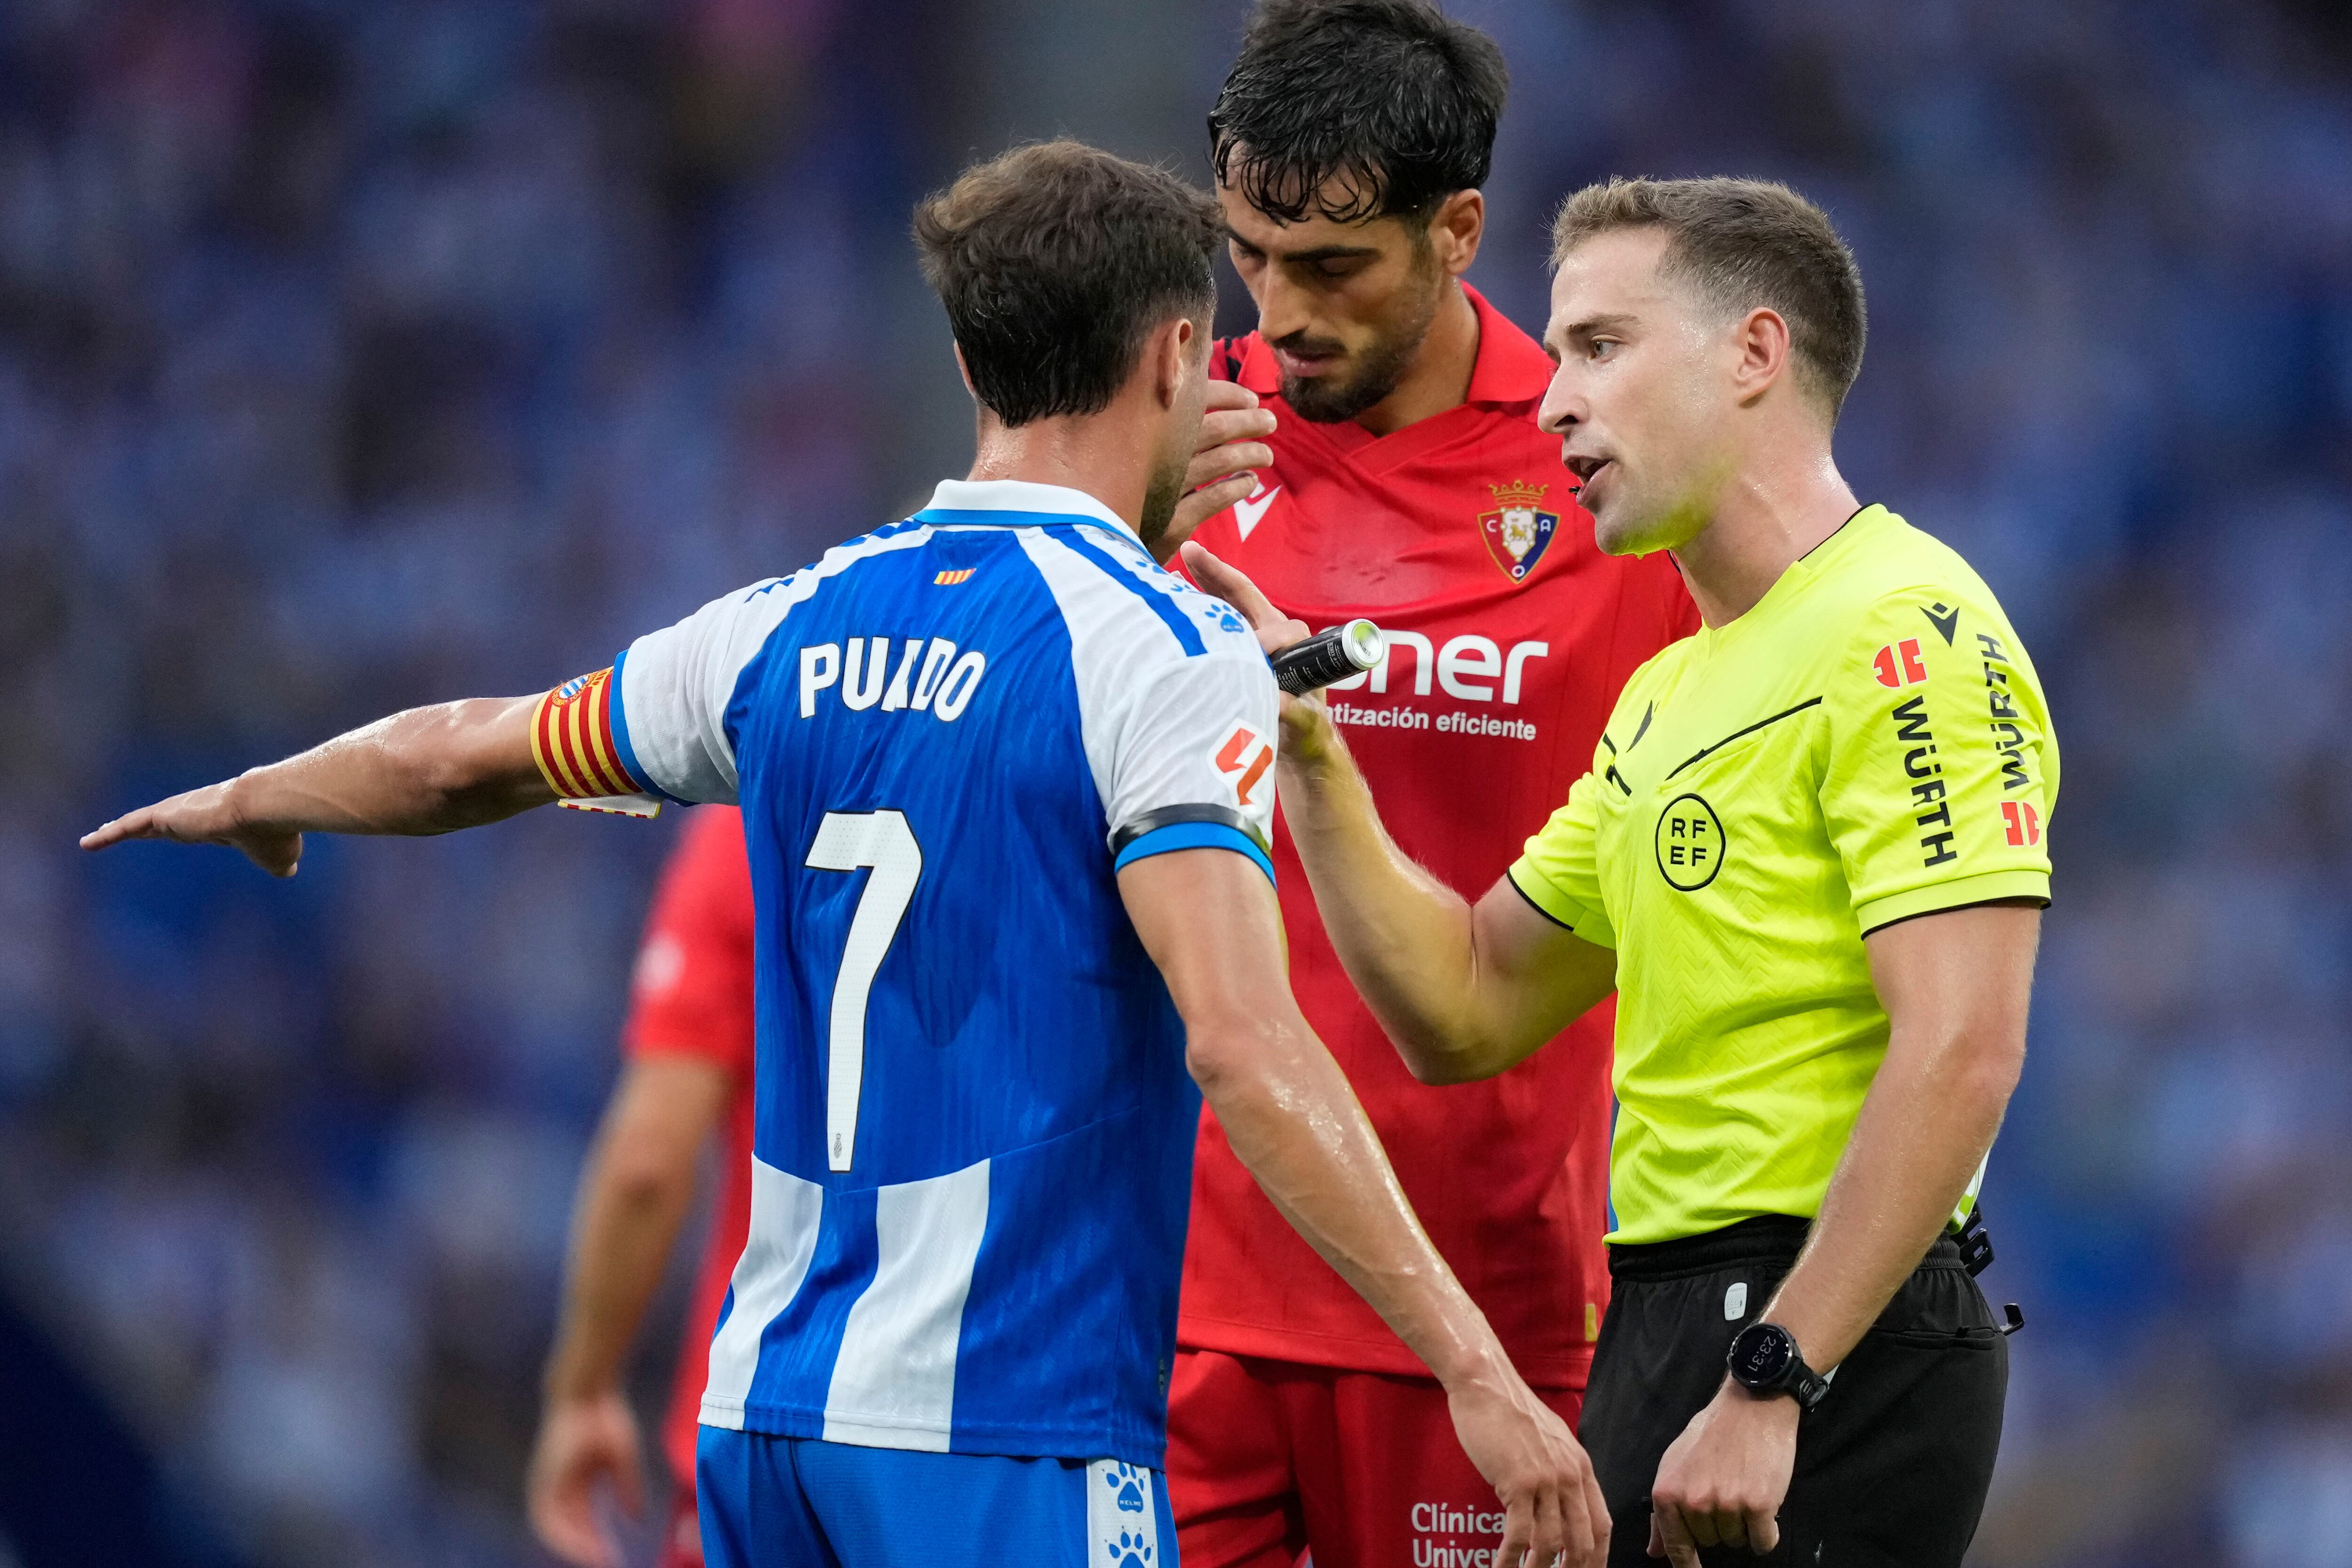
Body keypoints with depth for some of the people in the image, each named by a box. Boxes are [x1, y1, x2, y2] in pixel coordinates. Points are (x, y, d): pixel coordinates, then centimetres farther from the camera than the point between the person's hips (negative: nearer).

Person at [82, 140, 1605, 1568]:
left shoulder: (792, 629, 10)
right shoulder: (1167, 649, -9)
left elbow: (458, 758, 24)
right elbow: (1237, 1038, -21)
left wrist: (250, 800, 46)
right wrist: (1476, 1368, -24)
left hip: (766, 1407, 7)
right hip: (1004, 1435, -7)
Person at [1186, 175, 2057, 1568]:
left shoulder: (1906, 635, -11)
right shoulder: (1673, 692, 19)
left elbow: (1960, 1054, -20)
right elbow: (1466, 1012, 21)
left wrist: (1771, 1383, -23)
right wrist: (1308, 748, 10)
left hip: (1825, 1349, -9)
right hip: (1657, 1334, 9)